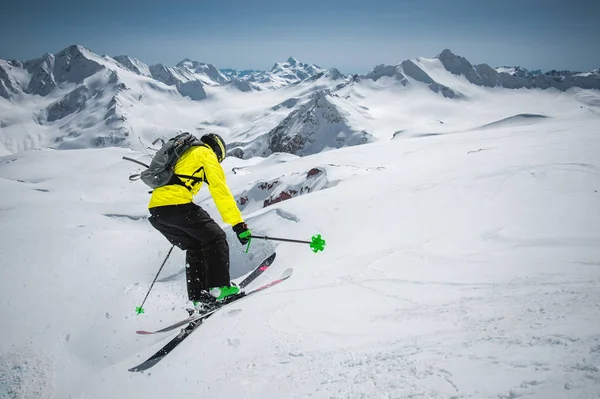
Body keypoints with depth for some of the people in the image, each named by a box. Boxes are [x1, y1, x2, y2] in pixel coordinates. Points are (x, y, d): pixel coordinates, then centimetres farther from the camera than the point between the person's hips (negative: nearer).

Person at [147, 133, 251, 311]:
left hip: (155, 210, 8)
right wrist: (239, 224, -6)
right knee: (215, 239, 7)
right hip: (176, 205, -8)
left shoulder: (182, 154, 33)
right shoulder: (206, 154, 8)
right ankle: (219, 287, -1)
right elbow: (221, 191, -3)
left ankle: (198, 298, 14)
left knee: (194, 247, 19)